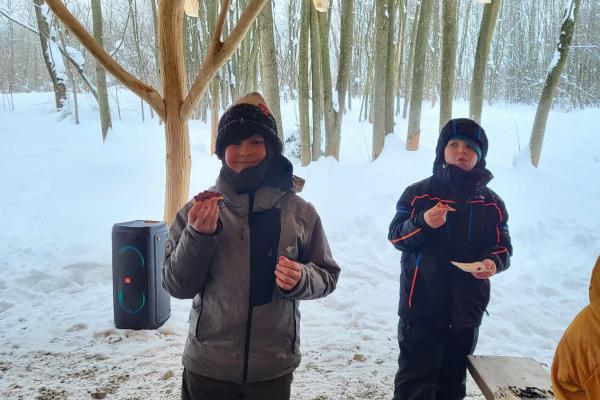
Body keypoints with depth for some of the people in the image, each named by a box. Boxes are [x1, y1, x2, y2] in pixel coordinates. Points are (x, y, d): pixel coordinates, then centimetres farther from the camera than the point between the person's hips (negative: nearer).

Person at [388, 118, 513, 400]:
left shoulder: (491, 203, 6)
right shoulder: (418, 193, -3)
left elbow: (503, 245, 9)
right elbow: (396, 236, -6)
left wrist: (494, 263, -14)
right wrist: (423, 223, -26)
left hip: (466, 310, 4)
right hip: (421, 308, -3)